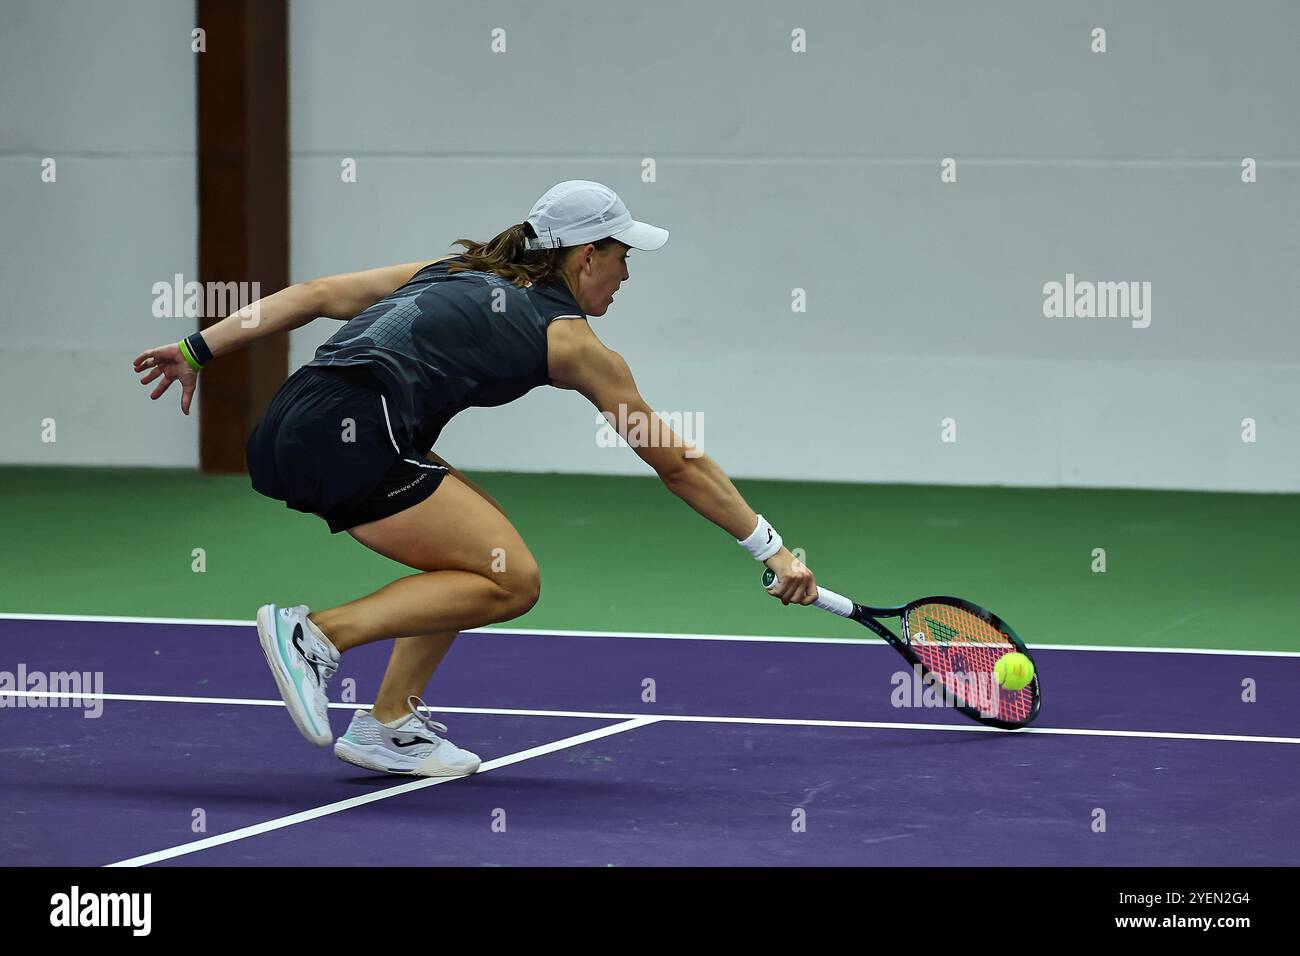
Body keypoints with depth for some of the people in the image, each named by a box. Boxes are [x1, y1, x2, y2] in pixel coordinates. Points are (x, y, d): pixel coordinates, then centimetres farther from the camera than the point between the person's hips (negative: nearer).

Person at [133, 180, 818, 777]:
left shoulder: (453, 273, 26)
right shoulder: (573, 344, 9)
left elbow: (316, 294, 20)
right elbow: (678, 465, 13)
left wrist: (200, 349, 22)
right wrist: (773, 550, 20)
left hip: (282, 434, 8)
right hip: (350, 436, -8)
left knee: (474, 557, 19)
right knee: (511, 580, -3)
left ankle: (389, 725, 13)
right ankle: (317, 633, -12)